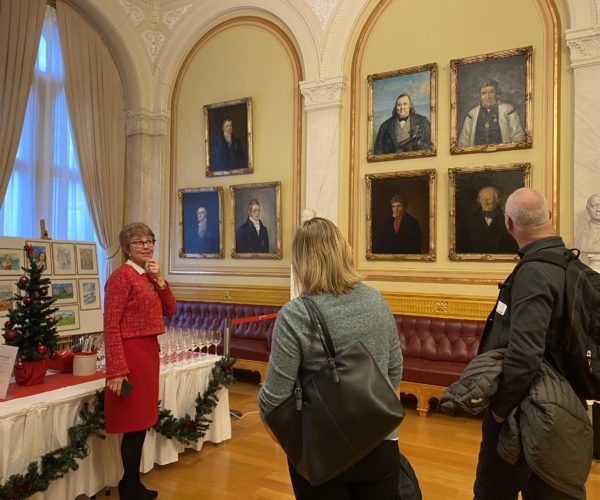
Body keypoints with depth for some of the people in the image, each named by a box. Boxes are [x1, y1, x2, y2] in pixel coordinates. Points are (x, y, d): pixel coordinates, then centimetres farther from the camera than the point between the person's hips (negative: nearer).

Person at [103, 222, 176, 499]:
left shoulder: (149, 276, 12)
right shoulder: (122, 275, -14)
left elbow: (169, 310, 10)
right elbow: (110, 326, -18)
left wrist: (160, 280, -3)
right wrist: (116, 370, -23)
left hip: (149, 350, 9)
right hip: (131, 353, -9)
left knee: (141, 421, 16)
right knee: (134, 424, 2)